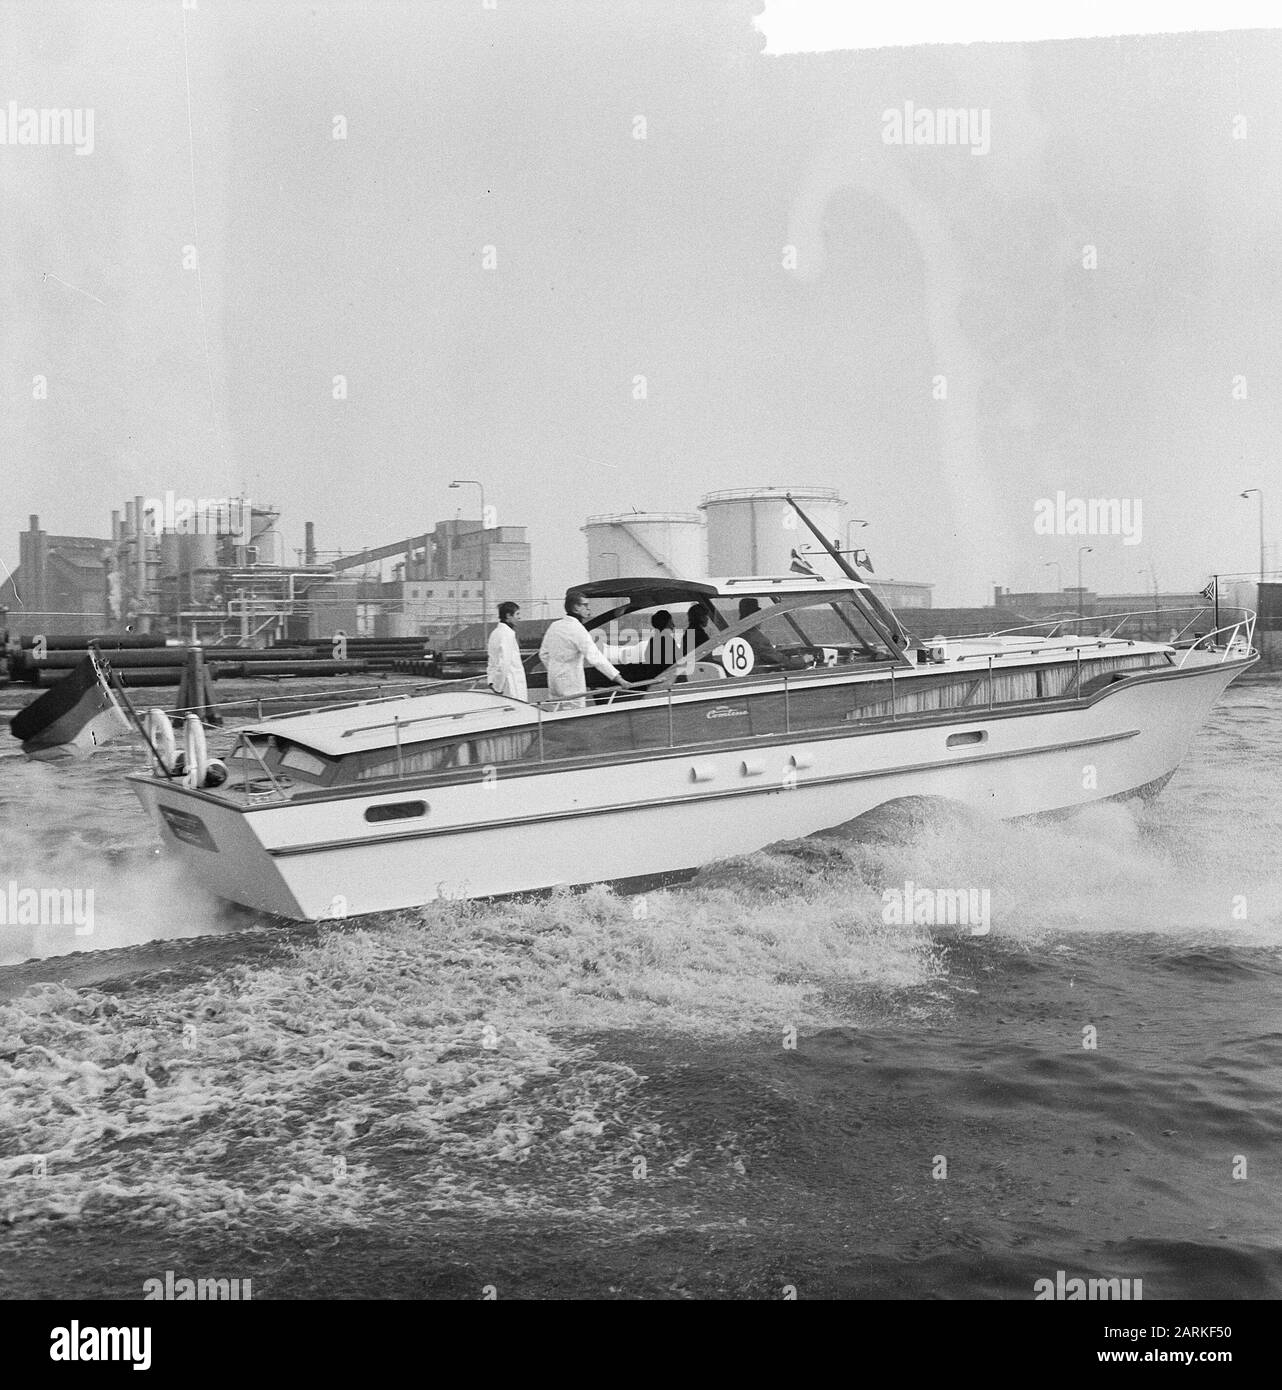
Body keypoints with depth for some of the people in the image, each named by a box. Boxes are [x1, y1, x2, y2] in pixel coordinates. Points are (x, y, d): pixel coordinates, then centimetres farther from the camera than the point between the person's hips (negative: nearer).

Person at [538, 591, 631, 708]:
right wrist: (618, 678, -27)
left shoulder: (554, 626, 5)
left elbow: (543, 654, 14)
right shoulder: (577, 630, -18)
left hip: (553, 680, 8)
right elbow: (595, 657, -25)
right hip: (572, 685, -8)